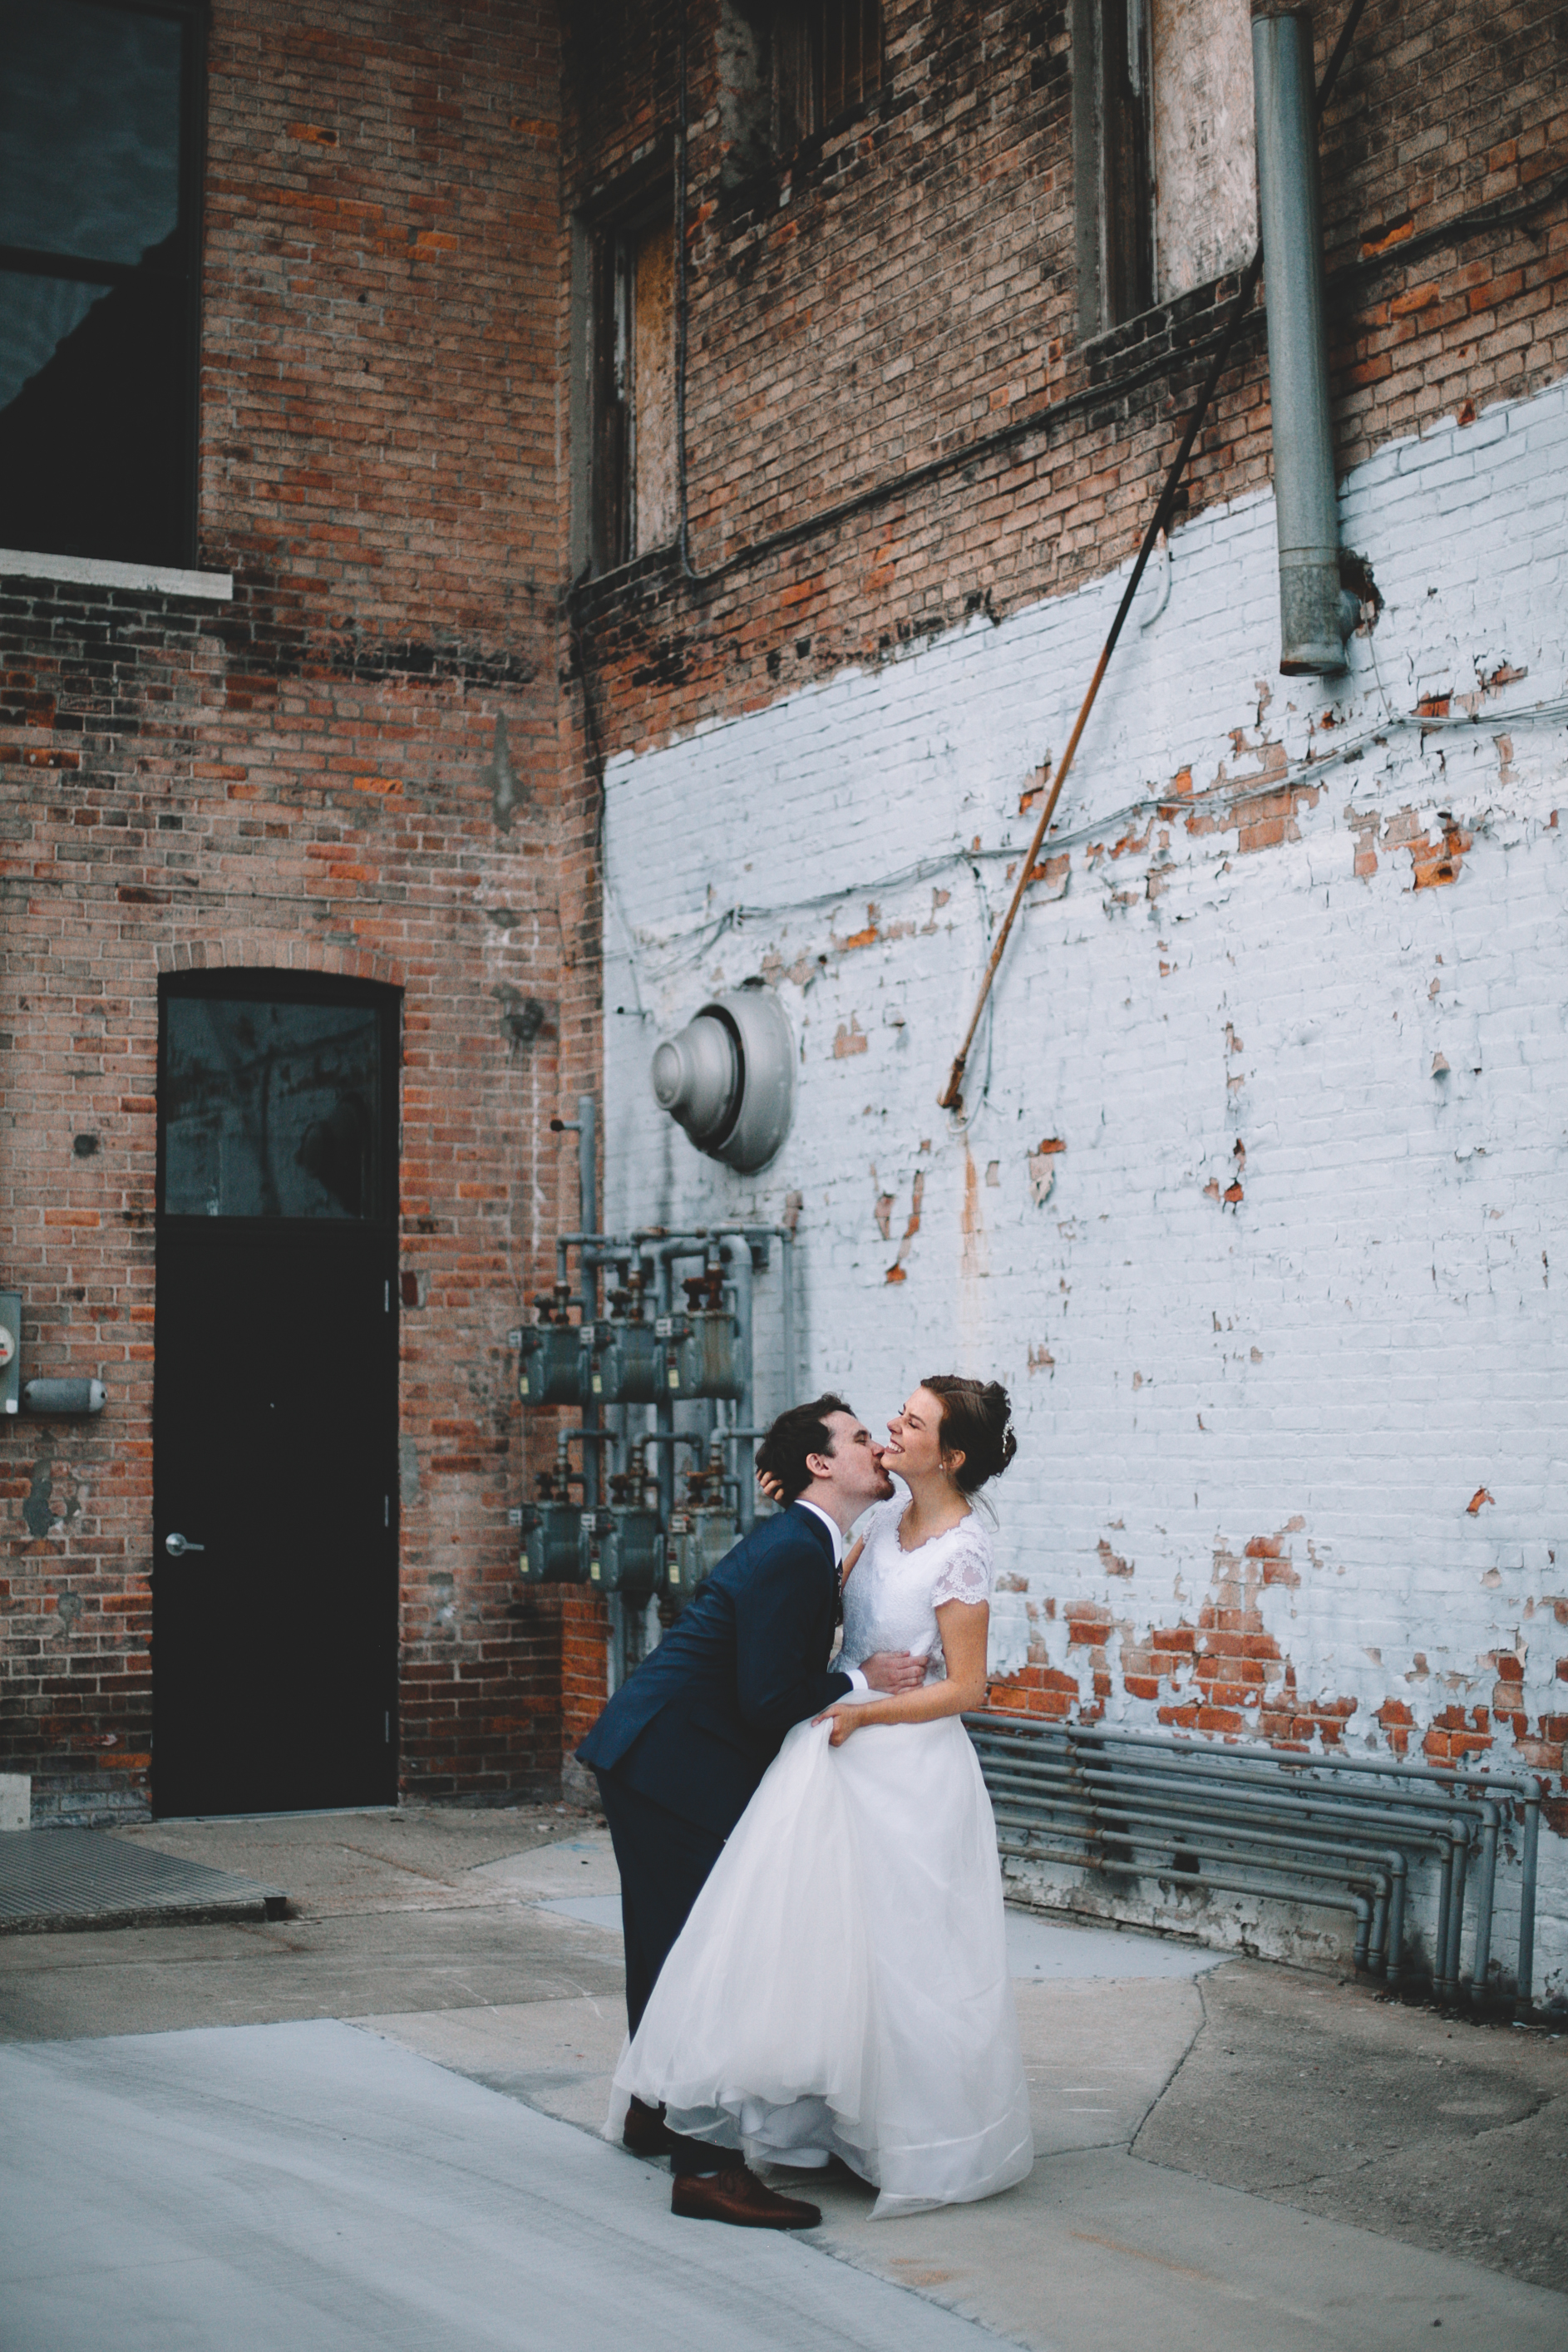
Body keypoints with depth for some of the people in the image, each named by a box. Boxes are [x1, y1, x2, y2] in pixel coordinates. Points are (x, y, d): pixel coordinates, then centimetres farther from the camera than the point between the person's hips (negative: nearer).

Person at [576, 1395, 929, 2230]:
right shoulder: (793, 1552, -19)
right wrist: (865, 1681, -12)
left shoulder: (802, 1544, 14)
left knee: (668, 1941, 22)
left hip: (649, 1755, 11)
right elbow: (766, 1698, -22)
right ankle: (705, 2167, -9)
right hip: (673, 1765, -11)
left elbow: (780, 1671, 18)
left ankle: (655, 2110, 37)